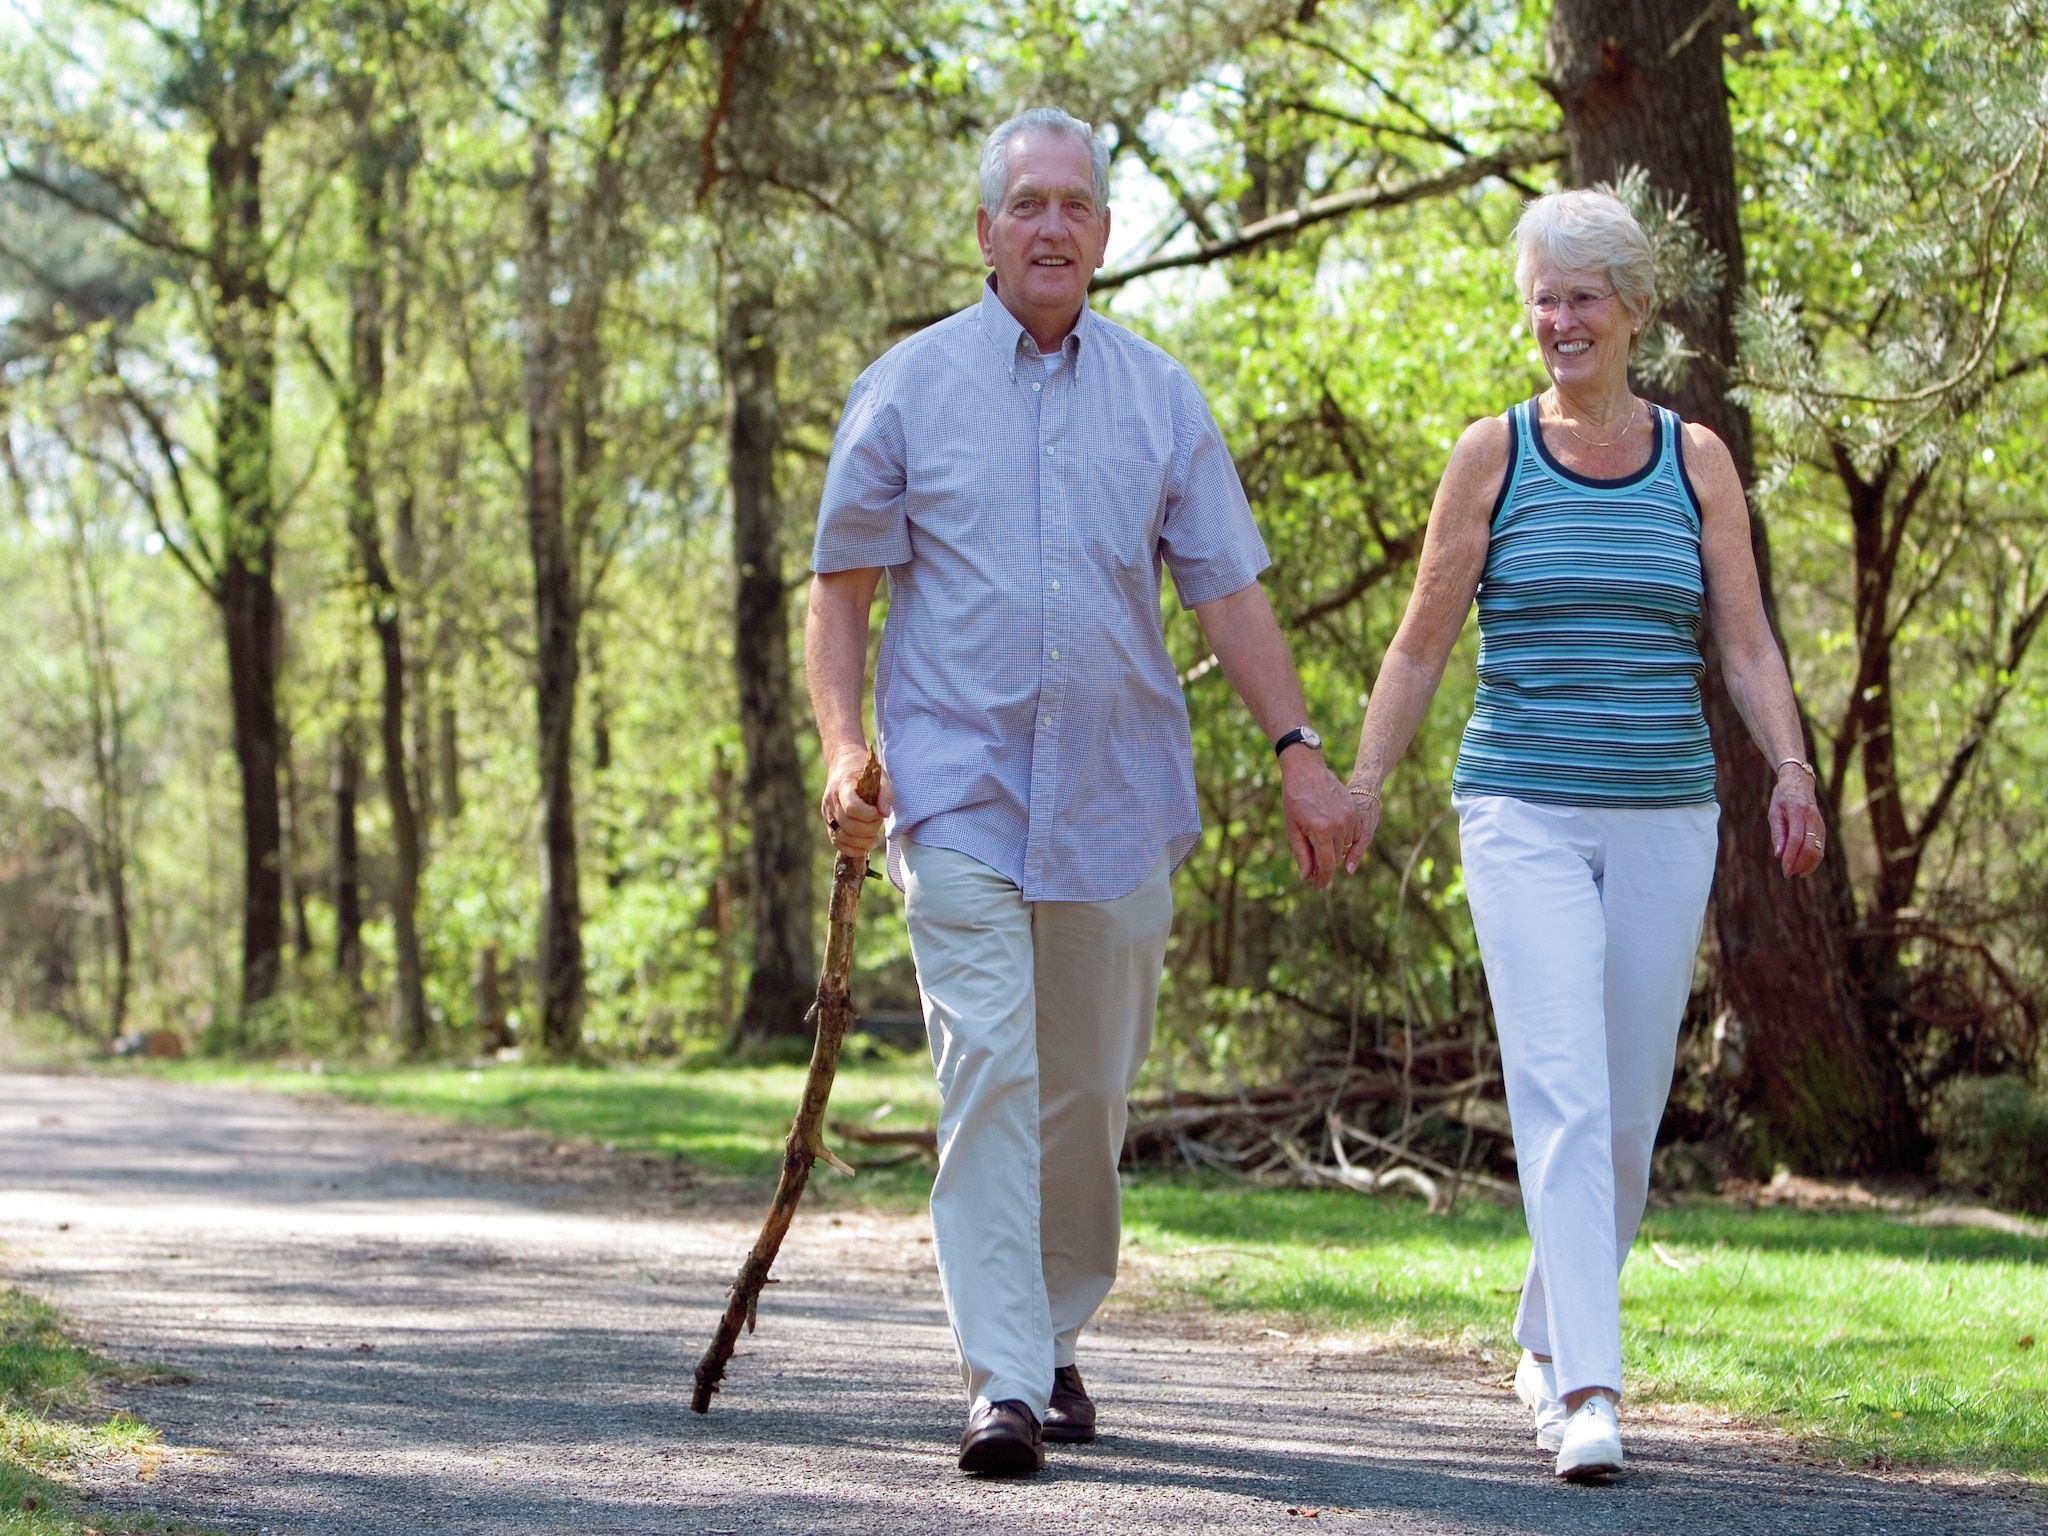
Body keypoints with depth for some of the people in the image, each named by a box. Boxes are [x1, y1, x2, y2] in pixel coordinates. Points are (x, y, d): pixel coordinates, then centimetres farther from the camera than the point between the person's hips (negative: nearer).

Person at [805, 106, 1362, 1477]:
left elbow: (1228, 590, 10)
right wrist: (844, 744, -9)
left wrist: (1299, 749, 1)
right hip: (959, 784, -3)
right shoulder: (910, 387, 3)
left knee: (1090, 1090, 9)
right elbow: (844, 586, 5)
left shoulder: (1162, 396, 10)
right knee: (988, 1070, -14)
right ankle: (1001, 1382, -15)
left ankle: (1056, 1339, 26)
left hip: (1118, 793, 3)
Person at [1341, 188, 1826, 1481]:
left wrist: (1791, 770, -9)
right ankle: (1590, 1390, -21)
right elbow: (1422, 646, 7)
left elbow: (1747, 642, 6)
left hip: (1664, 818, 3)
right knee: (1562, 1096, -15)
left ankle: (1549, 1343, 28)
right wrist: (1360, 787, 1)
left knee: (1630, 1109, 8)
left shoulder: (1695, 461, 8)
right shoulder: (1494, 456, 3)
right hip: (1524, 816, -3)